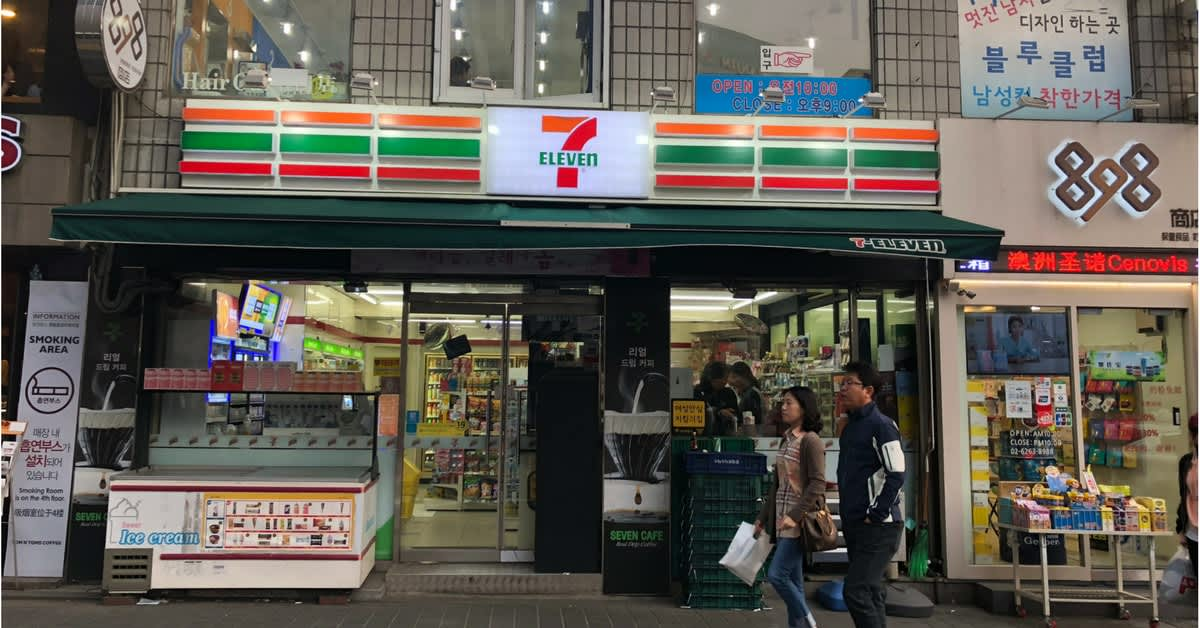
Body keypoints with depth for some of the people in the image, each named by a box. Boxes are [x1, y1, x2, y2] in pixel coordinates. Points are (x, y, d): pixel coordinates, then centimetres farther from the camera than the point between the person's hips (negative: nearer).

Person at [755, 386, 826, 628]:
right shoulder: (787, 439, 13)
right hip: (782, 519, 8)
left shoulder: (811, 441, -11)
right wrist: (763, 517, 18)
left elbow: (817, 484, -17)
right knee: (793, 580, 10)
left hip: (799, 521, -8)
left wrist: (795, 515, -22)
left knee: (777, 574, -10)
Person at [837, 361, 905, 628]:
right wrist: (848, 519, 16)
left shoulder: (880, 425, -12)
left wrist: (875, 515, -17)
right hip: (855, 525, 9)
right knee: (869, 592, 13)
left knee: (855, 591, -12)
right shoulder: (850, 426, 14)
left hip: (878, 526, -9)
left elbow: (896, 475, -17)